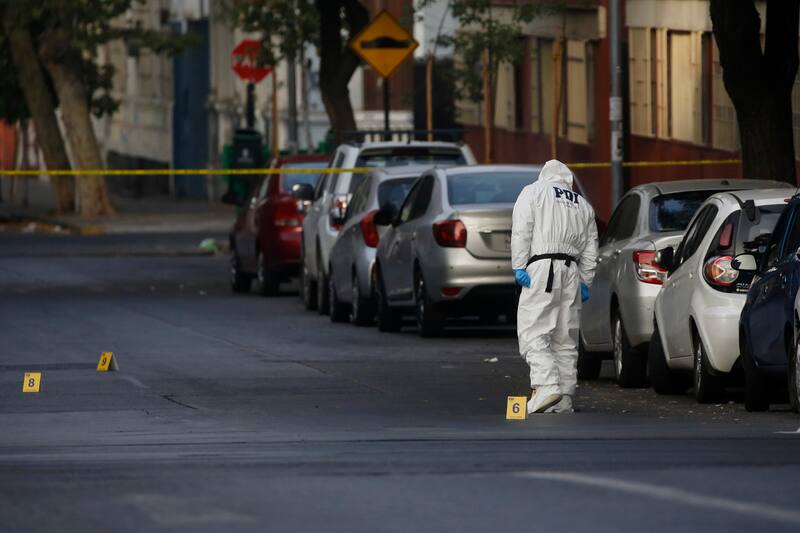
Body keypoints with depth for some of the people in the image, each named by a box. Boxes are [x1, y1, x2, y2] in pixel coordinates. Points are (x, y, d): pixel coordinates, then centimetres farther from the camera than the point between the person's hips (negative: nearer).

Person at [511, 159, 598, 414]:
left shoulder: (533, 192, 8)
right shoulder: (583, 205, 22)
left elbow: (521, 231, -5)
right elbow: (591, 249, 18)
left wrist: (519, 266, -9)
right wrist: (585, 282, 20)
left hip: (542, 269, -5)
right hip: (571, 271, 5)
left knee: (533, 332, -10)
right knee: (566, 340, 9)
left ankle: (547, 386, -28)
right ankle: (564, 401, 8)